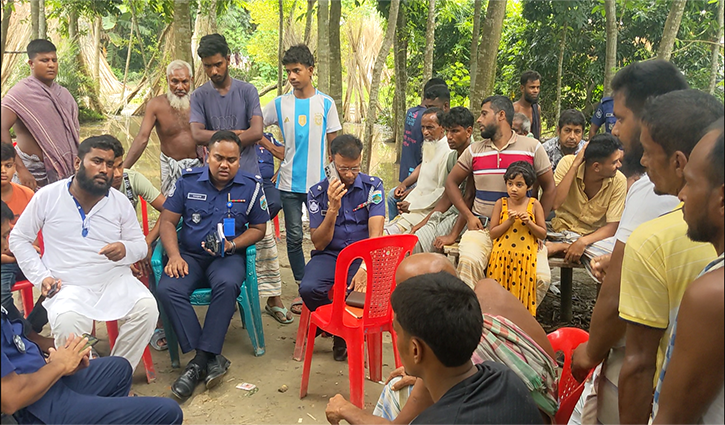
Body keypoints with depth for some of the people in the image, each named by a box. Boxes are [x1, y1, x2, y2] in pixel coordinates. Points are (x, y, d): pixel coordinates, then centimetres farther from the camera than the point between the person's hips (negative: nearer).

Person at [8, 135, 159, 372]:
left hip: (116, 280, 2)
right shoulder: (47, 196, 1)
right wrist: (41, 277, -3)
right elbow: (19, 239, 10)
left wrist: (125, 249, -16)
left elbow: (140, 244, 9)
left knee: (147, 308, -27)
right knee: (67, 323, -34)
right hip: (69, 286, -2)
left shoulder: (121, 202, 5)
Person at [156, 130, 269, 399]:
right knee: (167, 289, -28)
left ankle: (200, 360, -25)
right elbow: (167, 221, 6)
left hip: (228, 256, -1)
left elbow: (258, 228, 7)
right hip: (189, 254, 2)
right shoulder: (188, 182, 4)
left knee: (227, 285, -36)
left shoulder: (251, 186, 2)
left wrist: (232, 244, -11)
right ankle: (211, 358, -23)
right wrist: (174, 256, -10)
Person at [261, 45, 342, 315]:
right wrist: (275, 151, 2)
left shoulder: (326, 103, 2)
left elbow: (333, 142, 5)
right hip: (290, 182, 1)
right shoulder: (279, 104, 4)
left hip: (319, 181, -1)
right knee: (294, 236, 5)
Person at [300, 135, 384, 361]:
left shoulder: (373, 186, -2)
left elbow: (376, 232, -13)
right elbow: (319, 244, -3)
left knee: (364, 290, -33)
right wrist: (333, 208, -17)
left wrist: (365, 268, -30)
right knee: (309, 288, -30)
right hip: (329, 255, 1)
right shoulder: (317, 193, 2)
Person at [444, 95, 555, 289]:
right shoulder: (474, 150, 10)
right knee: (468, 261, -30)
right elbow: (451, 182, 16)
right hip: (482, 226, 1)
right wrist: (468, 216, 3)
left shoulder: (532, 147, 4)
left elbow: (549, 188, 9)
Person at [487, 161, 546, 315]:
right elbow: (492, 233, -1)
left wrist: (529, 222, -11)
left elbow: (543, 234, 4)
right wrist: (509, 221, -13)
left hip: (525, 258, 0)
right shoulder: (501, 203, 3)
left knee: (523, 293, 0)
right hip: (502, 257, 0)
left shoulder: (534, 204, 2)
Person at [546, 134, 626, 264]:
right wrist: (575, 166, -26)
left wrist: (583, 242, -29)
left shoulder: (619, 181, -12)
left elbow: (612, 226, -11)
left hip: (594, 236, 2)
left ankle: (561, 247, -13)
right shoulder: (568, 163, -14)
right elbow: (554, 204, -25)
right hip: (562, 230, -2)